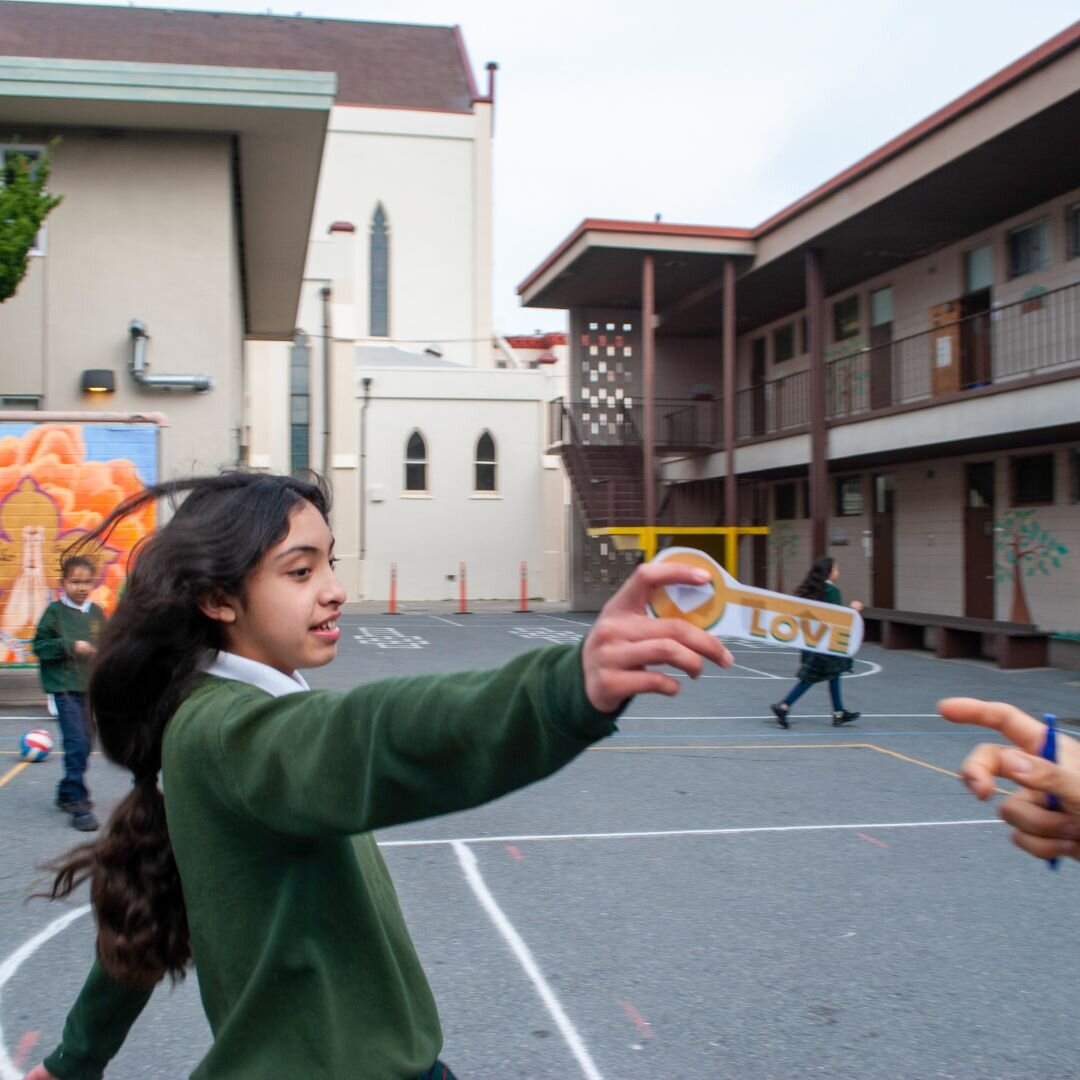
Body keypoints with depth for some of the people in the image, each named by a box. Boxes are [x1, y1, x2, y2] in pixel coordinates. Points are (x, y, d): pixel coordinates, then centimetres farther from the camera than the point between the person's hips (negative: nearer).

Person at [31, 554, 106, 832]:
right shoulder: (55, 611, -5)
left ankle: (68, 793, 30)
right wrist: (71, 646, -16)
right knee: (76, 743, -13)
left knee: (83, 744, 12)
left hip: (91, 686, 5)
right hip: (65, 686, -5)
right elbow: (39, 645, -5)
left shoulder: (96, 612, 6)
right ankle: (79, 804, -9)